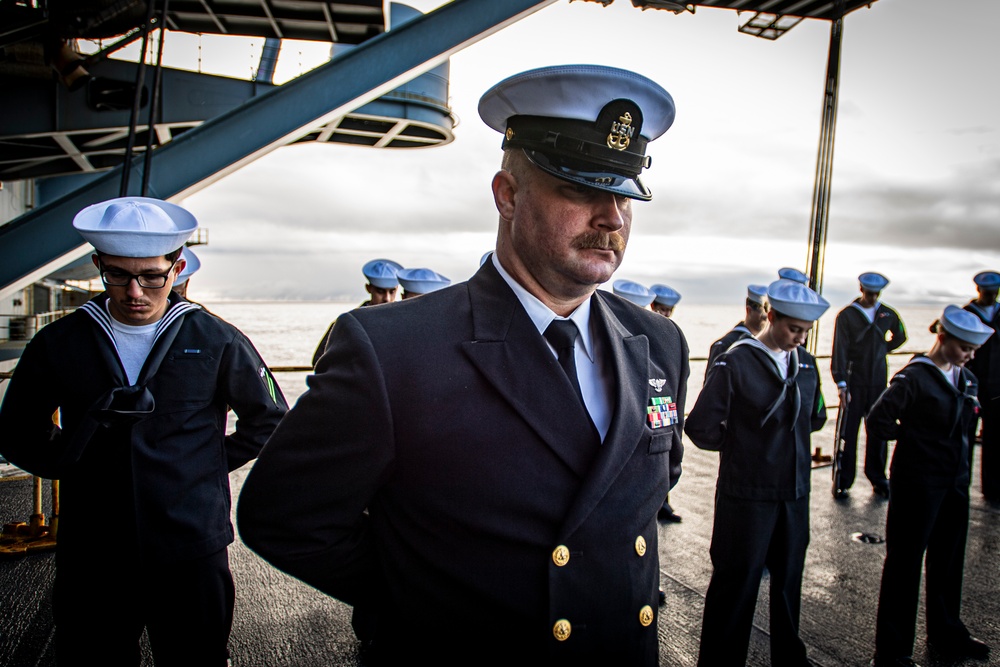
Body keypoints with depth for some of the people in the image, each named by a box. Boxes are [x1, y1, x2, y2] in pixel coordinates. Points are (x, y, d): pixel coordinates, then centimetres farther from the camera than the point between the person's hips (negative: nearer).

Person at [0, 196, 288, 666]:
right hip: (89, 563, 1)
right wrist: (71, 459, -1)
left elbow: (268, 419, 9)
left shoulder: (216, 342, -3)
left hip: (193, 556, -1)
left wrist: (210, 464, 2)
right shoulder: (58, 344, 1)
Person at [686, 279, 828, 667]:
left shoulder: (806, 363, 5)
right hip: (748, 493, -6)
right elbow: (700, 427, -13)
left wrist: (789, 438, 8)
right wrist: (739, 443, -2)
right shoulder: (736, 363, -15)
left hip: (795, 492, 6)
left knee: (788, 577, 19)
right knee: (738, 581, 6)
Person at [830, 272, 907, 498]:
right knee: (848, 432, 0)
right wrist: (841, 383, -15)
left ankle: (878, 479, 19)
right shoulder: (846, 315, -5)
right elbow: (840, 350, -9)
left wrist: (881, 350, 12)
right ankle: (842, 482, 6)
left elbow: (899, 337, 27)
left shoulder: (888, 315, 7)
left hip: (878, 381, 3)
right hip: (854, 381, -3)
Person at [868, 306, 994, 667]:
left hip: (955, 481, 8)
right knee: (905, 562, 1)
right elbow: (878, 420, -22)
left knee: (949, 559, 19)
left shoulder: (966, 378, 8)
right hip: (918, 483, -8)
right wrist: (914, 437, -8)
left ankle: (946, 634, 38)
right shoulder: (914, 377, -16)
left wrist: (957, 451, 8)